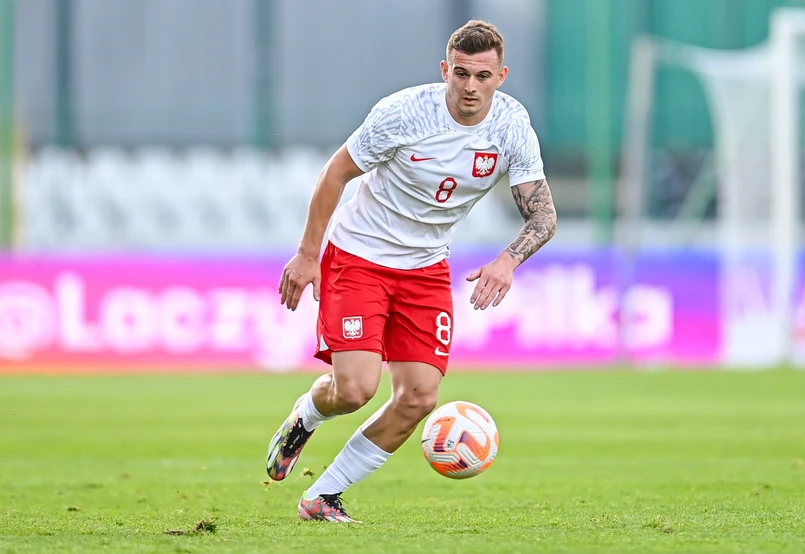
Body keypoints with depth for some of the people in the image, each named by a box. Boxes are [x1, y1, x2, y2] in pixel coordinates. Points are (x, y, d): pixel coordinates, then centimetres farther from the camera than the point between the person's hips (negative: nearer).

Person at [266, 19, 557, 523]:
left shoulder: (513, 126, -11)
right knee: (356, 387, -18)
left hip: (427, 268, 4)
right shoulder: (404, 112, -22)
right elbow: (336, 172, -9)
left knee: (420, 397, -7)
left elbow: (543, 216, -10)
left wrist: (508, 260, -31)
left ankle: (324, 497, 7)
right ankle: (305, 417, 20)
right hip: (358, 256, -4)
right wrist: (307, 255, -9)